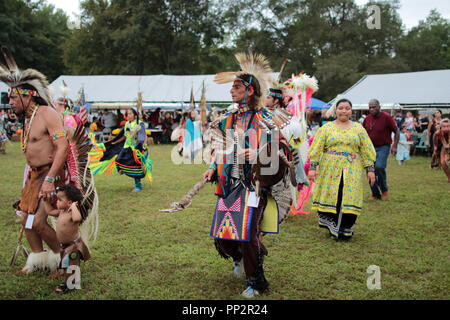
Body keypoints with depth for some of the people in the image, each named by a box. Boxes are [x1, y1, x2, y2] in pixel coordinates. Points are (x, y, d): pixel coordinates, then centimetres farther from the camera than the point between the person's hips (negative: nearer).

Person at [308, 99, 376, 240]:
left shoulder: (358, 128, 10)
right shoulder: (326, 128, 7)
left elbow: (366, 150, 10)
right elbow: (317, 148, 3)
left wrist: (370, 169, 5)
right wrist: (313, 167, -3)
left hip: (351, 171, 1)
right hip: (330, 169, 0)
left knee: (350, 196, -3)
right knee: (330, 195, -1)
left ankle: (346, 229, 7)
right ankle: (330, 225, 14)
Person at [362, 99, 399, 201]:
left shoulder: (386, 117, -8)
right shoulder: (367, 118, 5)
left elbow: (397, 131, -4)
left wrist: (394, 146, -12)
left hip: (383, 147, -5)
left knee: (379, 167, -24)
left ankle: (384, 190, -2)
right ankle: (375, 194, 17)